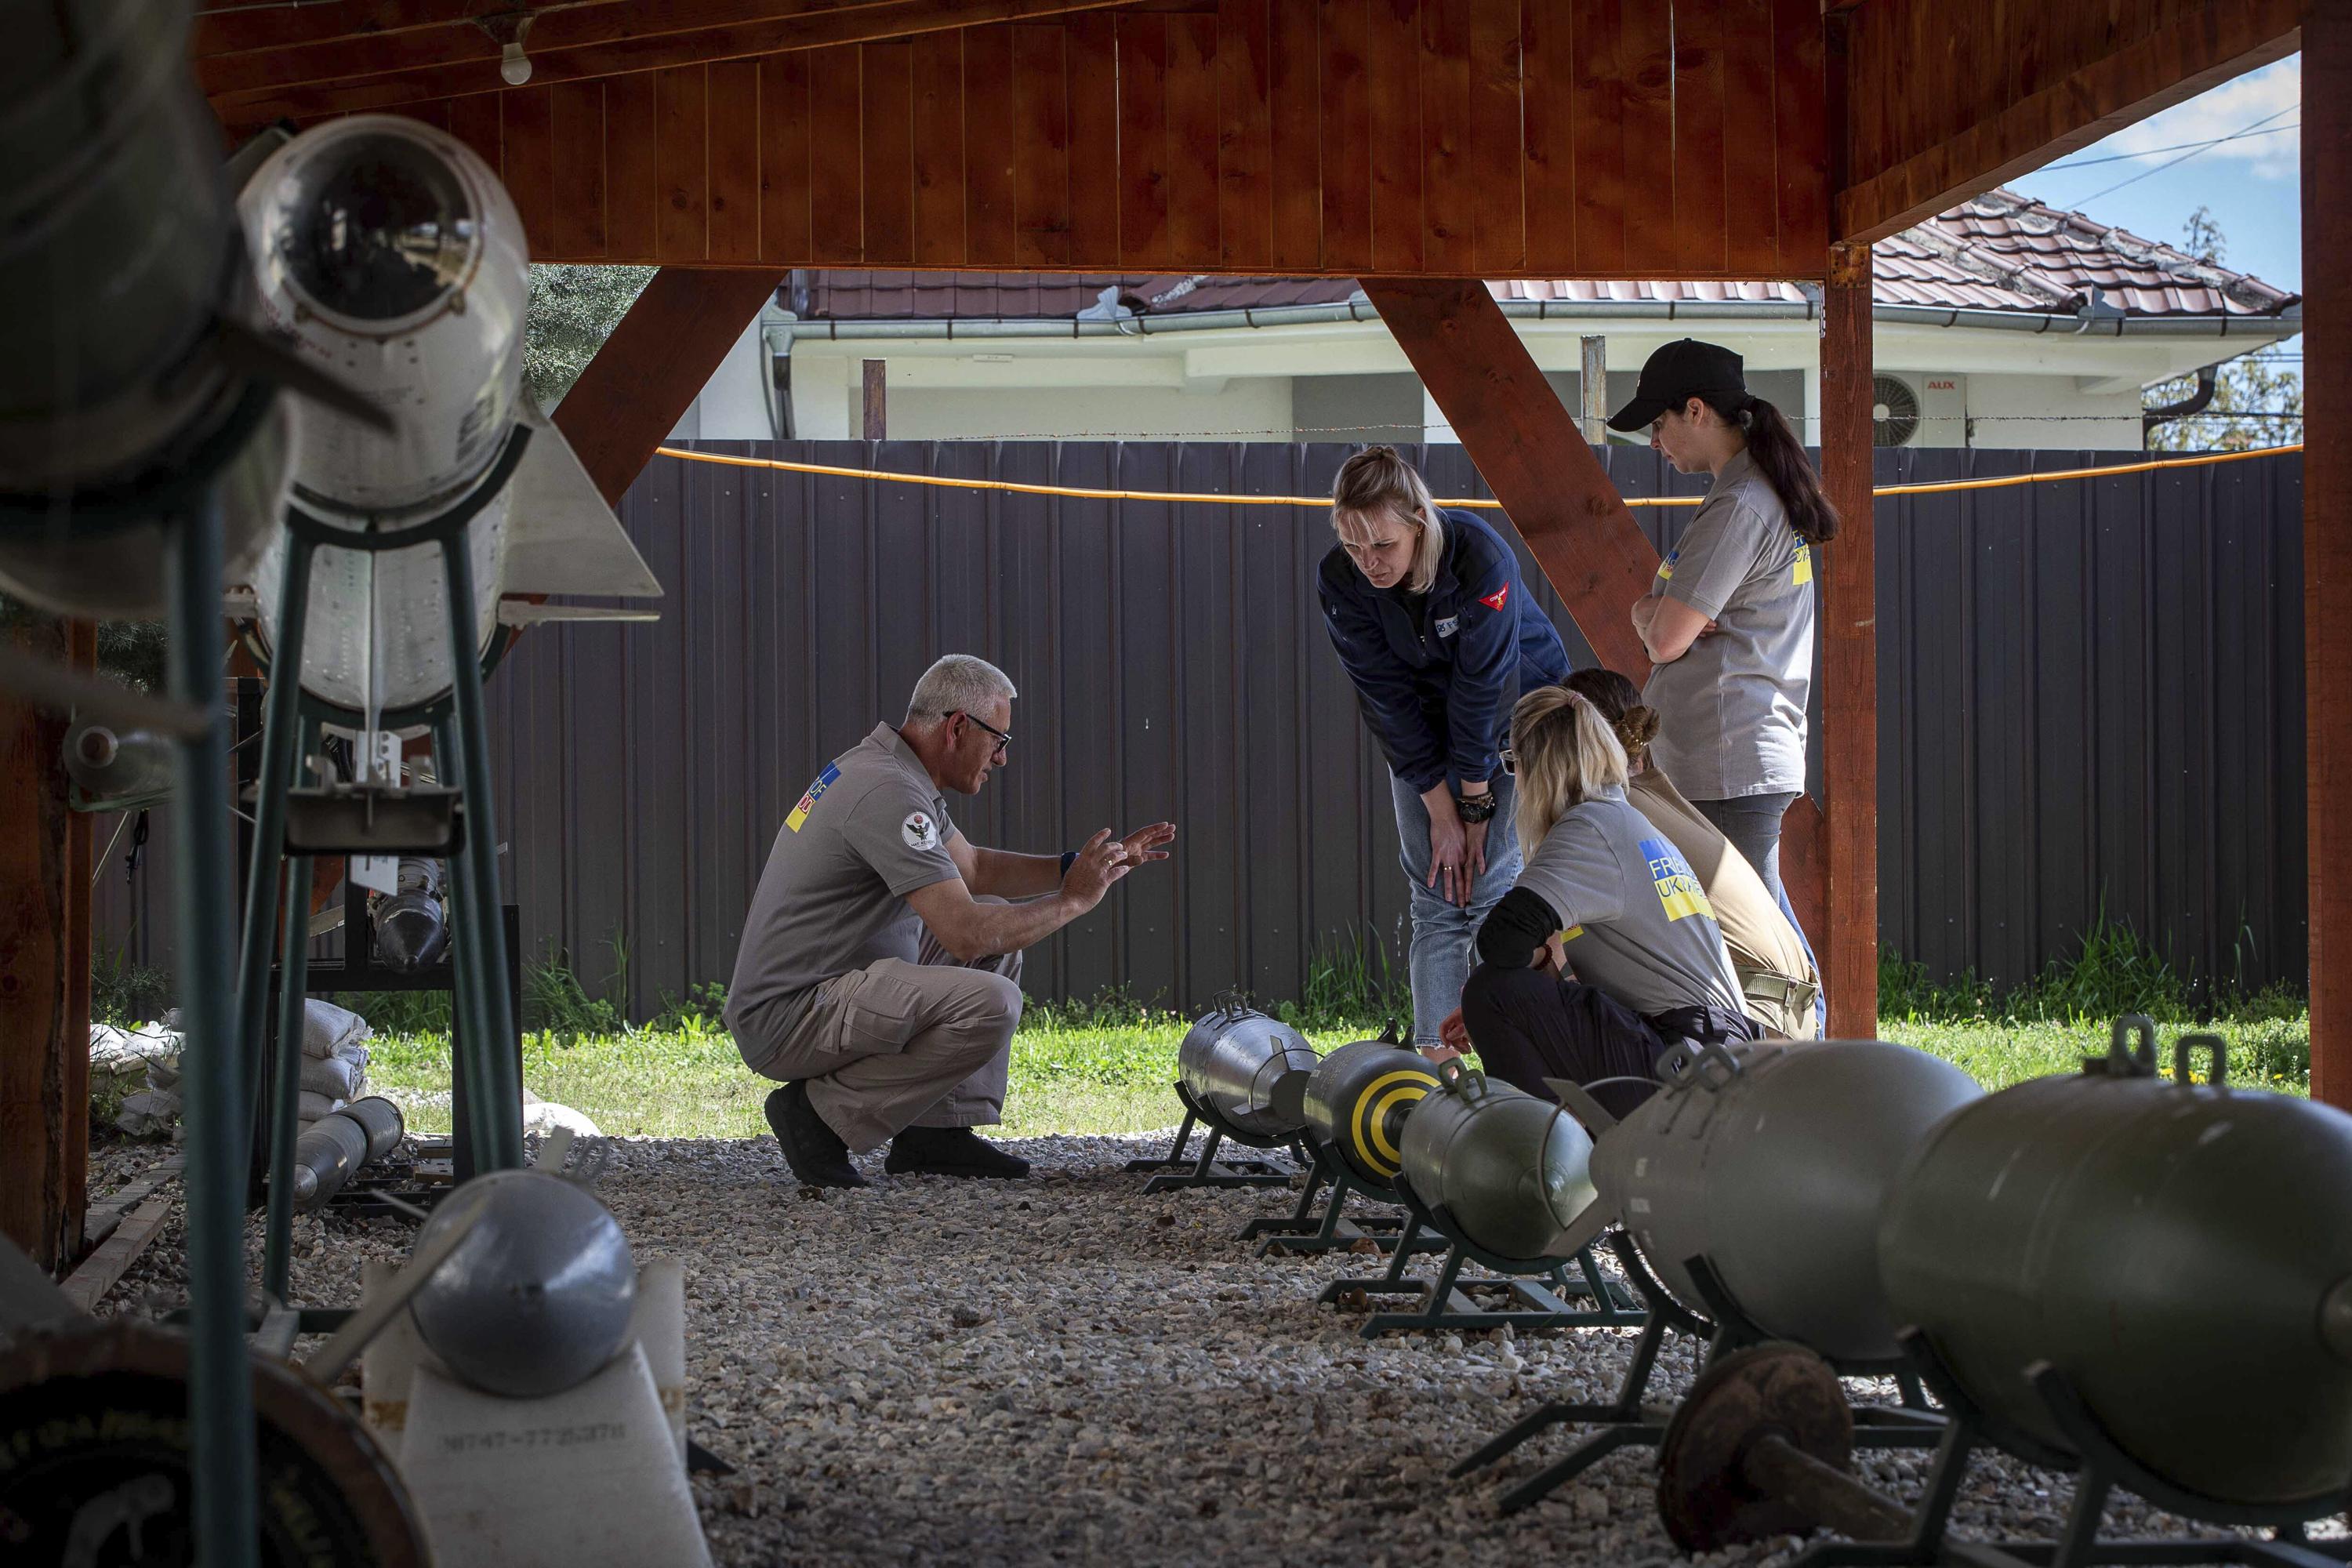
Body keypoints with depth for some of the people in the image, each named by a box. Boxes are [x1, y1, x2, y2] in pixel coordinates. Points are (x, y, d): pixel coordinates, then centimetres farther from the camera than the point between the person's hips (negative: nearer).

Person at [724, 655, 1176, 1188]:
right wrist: (1073, 901, -11)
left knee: (1001, 933, 17)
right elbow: (966, 934, -26)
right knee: (991, 1004, -27)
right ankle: (824, 1113, -11)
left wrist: (1082, 866, 13)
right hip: (787, 1021, -11)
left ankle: (938, 1132, 10)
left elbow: (973, 868, 26)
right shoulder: (888, 793, -21)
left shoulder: (887, 768, 13)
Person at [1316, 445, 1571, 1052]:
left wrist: (1475, 804, -19)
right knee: (1435, 896, -2)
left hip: (1516, 710, -3)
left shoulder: (1481, 558, -32)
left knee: (1489, 882, -12)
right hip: (1423, 729, 4)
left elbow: (1482, 688, -26)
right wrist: (1440, 811, -15)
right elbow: (1387, 699, -16)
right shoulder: (1340, 581, -21)